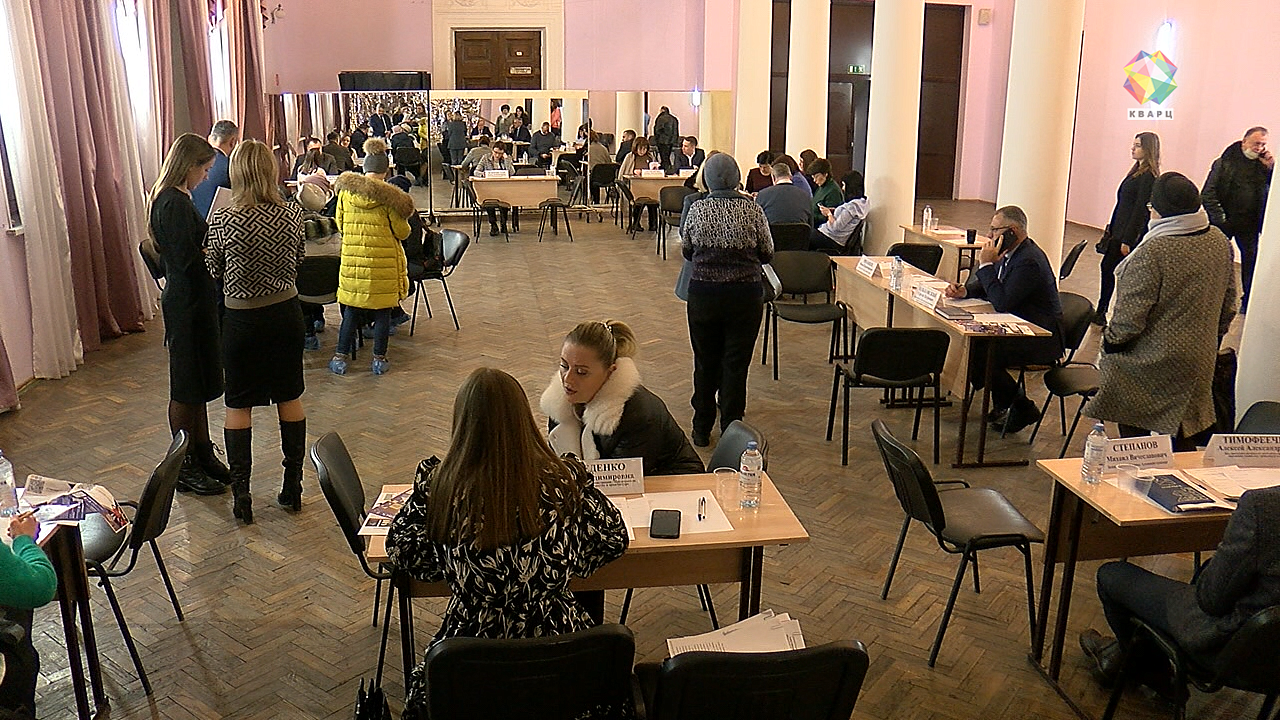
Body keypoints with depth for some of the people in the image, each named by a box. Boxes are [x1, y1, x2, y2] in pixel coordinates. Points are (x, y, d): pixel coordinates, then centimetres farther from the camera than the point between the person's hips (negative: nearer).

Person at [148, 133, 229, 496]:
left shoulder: (169, 198, 12)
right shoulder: (175, 203, -20)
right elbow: (189, 259, -24)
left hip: (192, 300, 10)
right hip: (187, 304, -10)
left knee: (199, 384, 18)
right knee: (187, 388, 1)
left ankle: (203, 455, 29)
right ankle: (185, 468, 13)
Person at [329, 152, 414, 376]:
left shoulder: (345, 191, 0)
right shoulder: (389, 196, -10)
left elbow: (340, 223, 11)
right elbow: (402, 231, -4)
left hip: (352, 258, 3)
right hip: (383, 261, -3)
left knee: (351, 309, 12)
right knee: (383, 310, 8)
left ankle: (341, 357, 14)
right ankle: (379, 358, 13)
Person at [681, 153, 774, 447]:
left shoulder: (696, 209, -5)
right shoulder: (753, 210, -7)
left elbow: (686, 252, 7)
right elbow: (767, 254, 1)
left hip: (703, 293, 1)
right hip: (745, 294, -1)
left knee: (705, 361, 14)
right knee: (736, 363, 8)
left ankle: (702, 430, 25)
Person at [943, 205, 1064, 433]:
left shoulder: (1029, 261, -24)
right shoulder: (1012, 253, 8)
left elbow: (1002, 303, -29)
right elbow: (986, 287, 16)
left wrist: (987, 265, -23)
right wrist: (964, 291, -5)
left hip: (1042, 339, -11)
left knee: (979, 356, -22)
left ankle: (1022, 408, -2)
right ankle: (1002, 403, 14)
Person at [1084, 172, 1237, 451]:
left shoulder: (1152, 253, -24)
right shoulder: (1220, 241, 0)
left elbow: (1130, 317, -21)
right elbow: (1229, 304, 11)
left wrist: (1110, 342, -4)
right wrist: (1212, 339, 23)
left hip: (1151, 362, -7)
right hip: (1200, 359, 7)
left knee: (1134, 430, 9)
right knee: (1182, 437, 17)